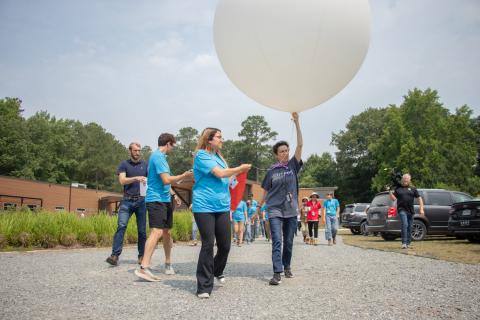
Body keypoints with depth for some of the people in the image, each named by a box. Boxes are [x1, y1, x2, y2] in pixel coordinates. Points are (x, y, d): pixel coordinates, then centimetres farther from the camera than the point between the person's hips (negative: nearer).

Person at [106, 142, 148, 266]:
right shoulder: (124, 164, 5)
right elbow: (122, 180, -9)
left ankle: (141, 255, 12)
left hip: (141, 201, 2)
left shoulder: (145, 164, 10)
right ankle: (115, 255, -14)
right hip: (127, 200, -2)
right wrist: (136, 178, -24)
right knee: (121, 226, -14)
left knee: (142, 230, 4)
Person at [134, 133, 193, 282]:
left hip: (164, 199, 10)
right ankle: (143, 268, -21)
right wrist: (183, 176, -9)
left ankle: (168, 263, 27)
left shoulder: (160, 156, 17)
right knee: (157, 232, -18)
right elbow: (166, 180, -20)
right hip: (156, 199, -10)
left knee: (166, 232, 15)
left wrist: (172, 193, 28)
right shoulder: (158, 156, -13)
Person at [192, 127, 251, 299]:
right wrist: (240, 168, -4)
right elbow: (220, 174, -15)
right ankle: (204, 286, 6)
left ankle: (217, 272, 35)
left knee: (225, 245, 7)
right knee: (208, 245, -6)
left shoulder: (219, 157, 19)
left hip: (222, 207, 7)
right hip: (204, 207, -7)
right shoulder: (201, 155, -7)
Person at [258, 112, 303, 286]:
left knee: (288, 242, 10)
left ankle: (287, 267, 27)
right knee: (277, 241, -11)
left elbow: (300, 145, -7)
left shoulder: (293, 165, 4)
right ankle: (277, 273, -12)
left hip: (291, 210, 2)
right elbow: (265, 191, 10)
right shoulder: (271, 171, 2)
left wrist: (297, 123, -14)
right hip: (275, 210, -2)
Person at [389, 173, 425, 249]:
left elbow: (419, 198, 10)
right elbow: (394, 198, 6)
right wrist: (390, 193, -15)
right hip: (402, 209, -3)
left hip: (410, 211, 3)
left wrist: (421, 209, 1)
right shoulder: (398, 188, 8)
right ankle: (404, 243, -17)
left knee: (409, 227, 9)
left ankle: (408, 243, 20)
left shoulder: (413, 188, 11)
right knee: (404, 225, -17)